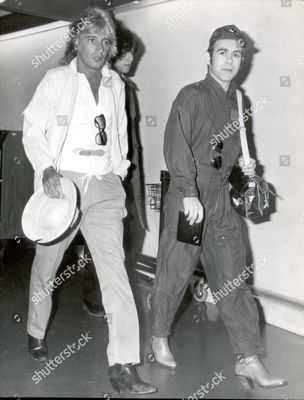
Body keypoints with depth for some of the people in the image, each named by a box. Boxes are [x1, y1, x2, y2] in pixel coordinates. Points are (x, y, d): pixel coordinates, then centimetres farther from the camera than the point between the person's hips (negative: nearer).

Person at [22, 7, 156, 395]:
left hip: (104, 187, 2)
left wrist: (119, 171, 13)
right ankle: (36, 333, 40)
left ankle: (122, 366, -10)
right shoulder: (56, 79, 1)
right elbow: (32, 130, -2)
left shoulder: (116, 84, 13)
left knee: (114, 268, -11)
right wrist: (46, 169, -17)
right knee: (46, 264, 14)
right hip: (62, 182, -2)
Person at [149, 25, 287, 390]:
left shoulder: (236, 102, 15)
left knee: (232, 277, 4)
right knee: (174, 274, 5)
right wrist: (189, 193, -26)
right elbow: (176, 145, -16)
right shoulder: (191, 96, -5)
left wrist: (243, 165, 6)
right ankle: (159, 337, 28)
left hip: (222, 202, 6)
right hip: (189, 200, -5)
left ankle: (248, 359, 7)